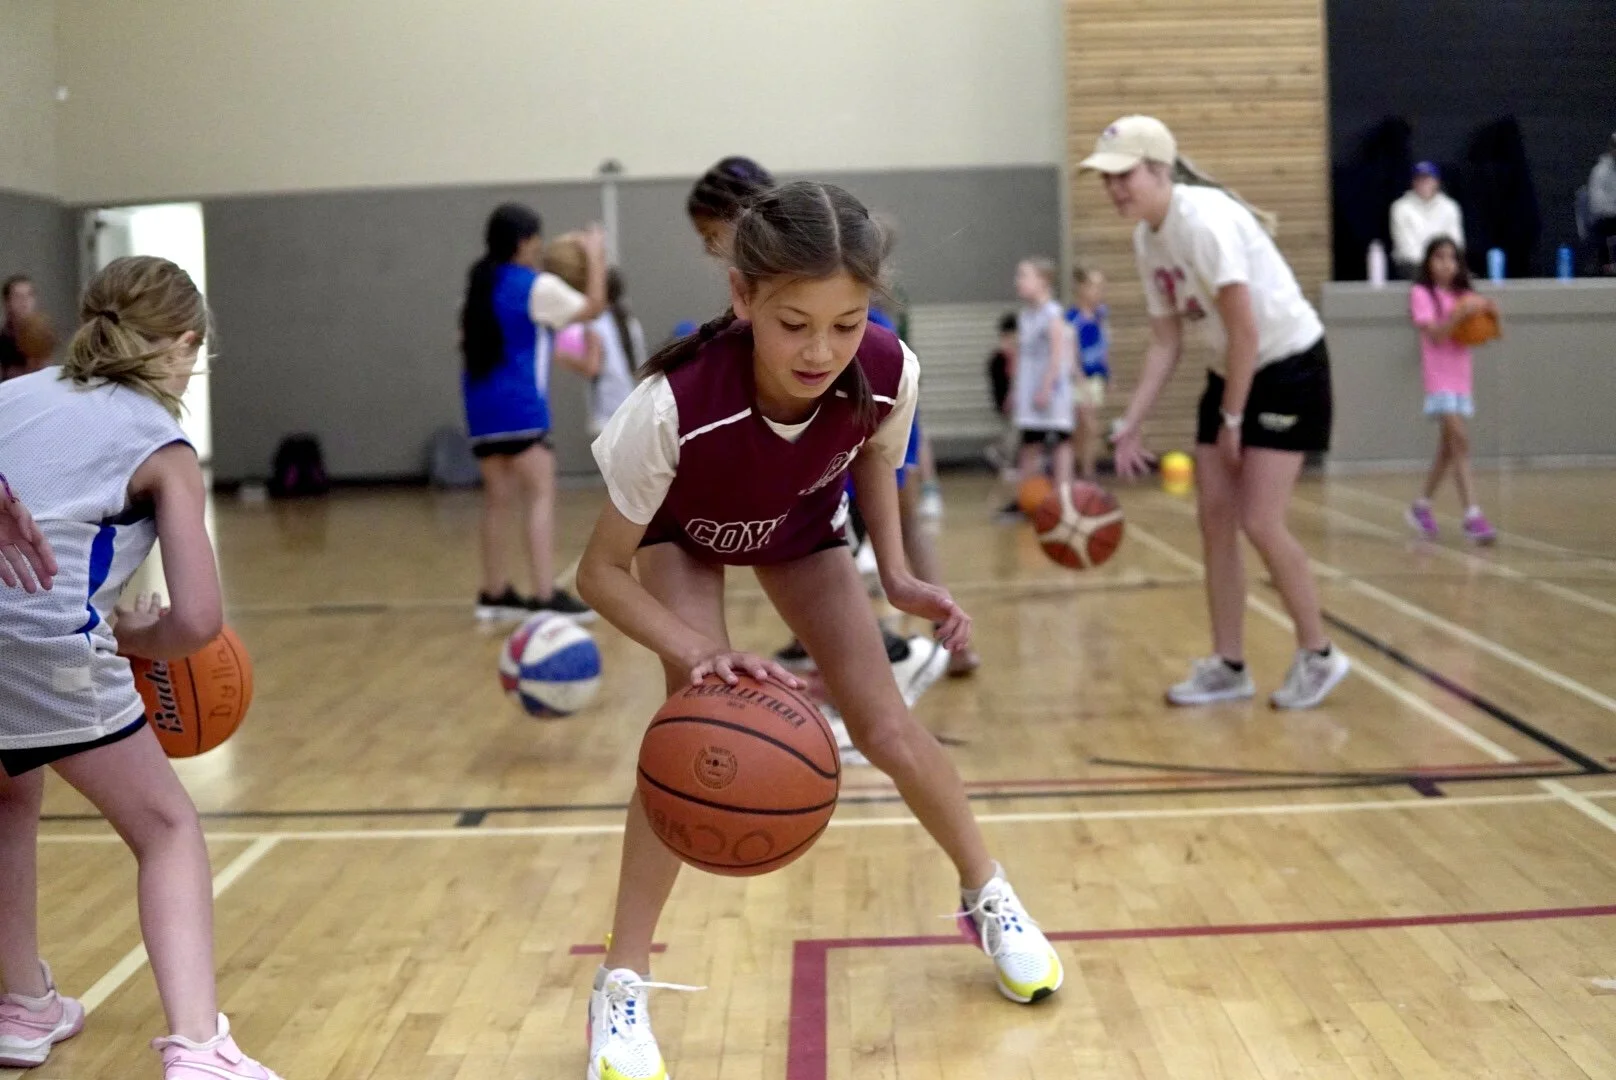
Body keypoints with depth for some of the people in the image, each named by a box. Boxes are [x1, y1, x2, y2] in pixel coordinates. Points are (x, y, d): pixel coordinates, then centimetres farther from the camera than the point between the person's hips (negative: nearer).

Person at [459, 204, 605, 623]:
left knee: (499, 497, 14)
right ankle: (545, 597, -19)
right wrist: (596, 257, 12)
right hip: (519, 404, -8)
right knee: (540, 495, -10)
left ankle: (495, 593, 20)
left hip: (482, 402, 8)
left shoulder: (483, 285, 14)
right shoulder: (537, 287, -7)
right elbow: (593, 307, 0)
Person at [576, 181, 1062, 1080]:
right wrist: (696, 652, -46)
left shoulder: (889, 374, -34)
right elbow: (602, 570, -31)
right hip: (680, 531, -2)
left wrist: (896, 573, -16)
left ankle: (990, 897, 22)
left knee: (884, 720, -4)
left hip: (801, 528, 3)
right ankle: (623, 986, -10)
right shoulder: (675, 404, -44)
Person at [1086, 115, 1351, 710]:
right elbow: (1166, 341, 7)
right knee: (1214, 519, 4)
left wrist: (1231, 418, -16)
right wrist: (1131, 424, 1)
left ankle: (1318, 656, 6)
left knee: (1259, 521, -11)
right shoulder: (1146, 238, 2)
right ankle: (1228, 666, 12)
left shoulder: (1205, 219, -24)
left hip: (1290, 366, -8)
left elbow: (1246, 332, -23)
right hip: (1231, 372, 8)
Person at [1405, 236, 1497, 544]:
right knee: (1460, 440, -18)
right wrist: (1460, 312, -27)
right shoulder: (1422, 294, -3)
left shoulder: (1463, 295, 14)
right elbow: (1435, 333, -16)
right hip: (1439, 376, -7)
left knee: (1449, 445, 11)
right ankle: (1472, 515, -24)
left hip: (1461, 375, 7)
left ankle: (1422, 504, 27)